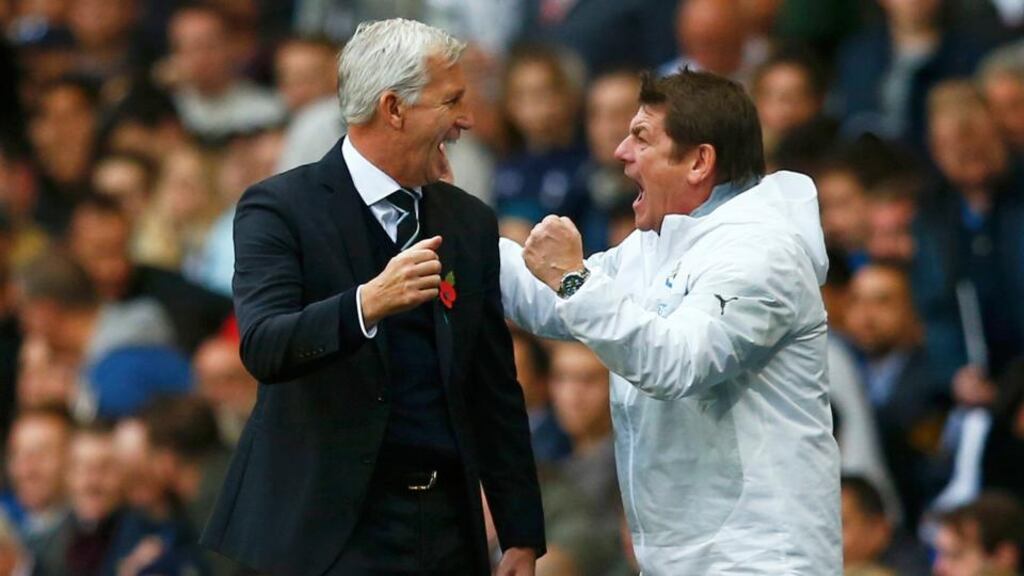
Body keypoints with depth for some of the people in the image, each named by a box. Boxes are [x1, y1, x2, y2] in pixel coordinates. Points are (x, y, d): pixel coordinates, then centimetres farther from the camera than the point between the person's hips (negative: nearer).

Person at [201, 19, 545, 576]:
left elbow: (496, 389, 13)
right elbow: (262, 348, -20)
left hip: (446, 527, 5)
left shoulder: (470, 222, 12)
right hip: (325, 531, -5)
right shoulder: (281, 208, -5)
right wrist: (368, 303, -37)